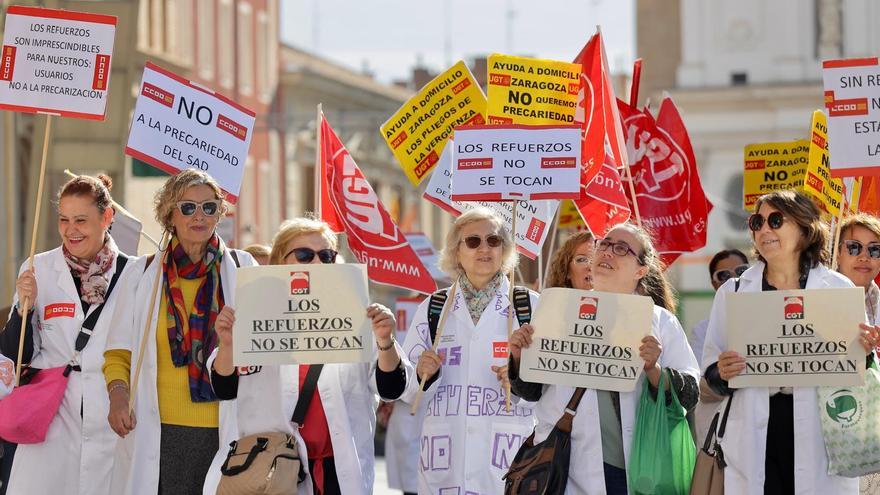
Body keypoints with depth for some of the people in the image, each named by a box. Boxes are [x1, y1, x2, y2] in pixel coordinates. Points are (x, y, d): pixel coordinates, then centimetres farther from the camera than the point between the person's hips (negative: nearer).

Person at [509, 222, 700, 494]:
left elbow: (689, 395, -1)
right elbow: (531, 391, 15)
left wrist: (653, 370, -18)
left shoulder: (661, 321, 5)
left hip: (631, 468, -1)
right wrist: (519, 358, -4)